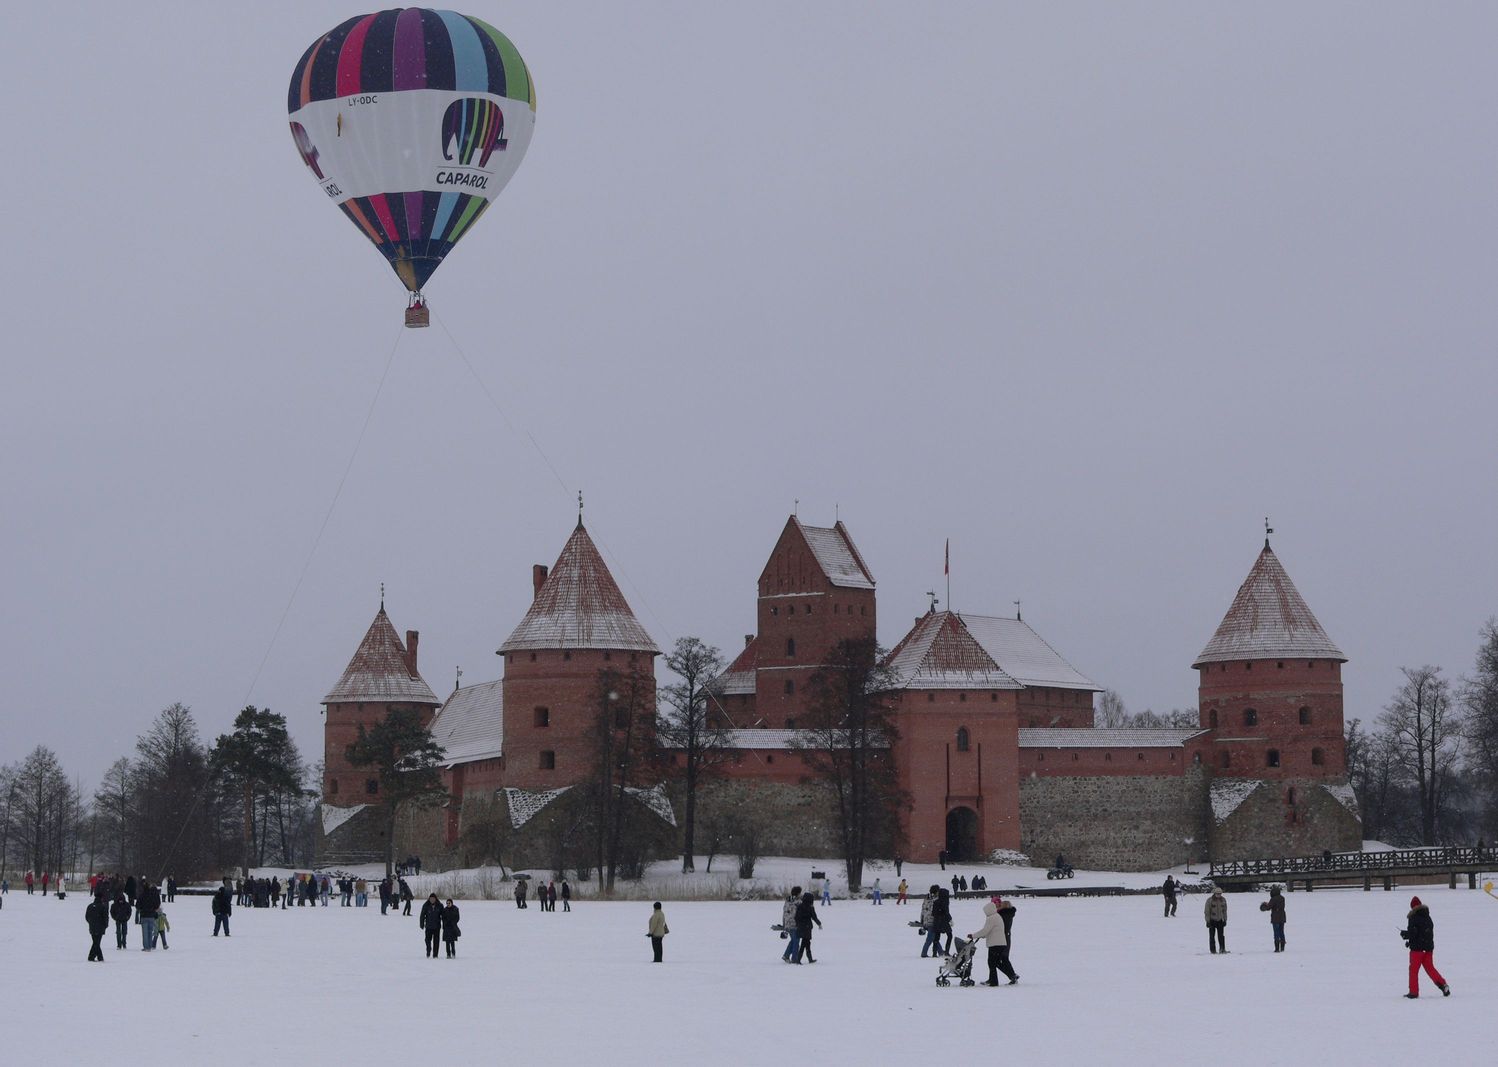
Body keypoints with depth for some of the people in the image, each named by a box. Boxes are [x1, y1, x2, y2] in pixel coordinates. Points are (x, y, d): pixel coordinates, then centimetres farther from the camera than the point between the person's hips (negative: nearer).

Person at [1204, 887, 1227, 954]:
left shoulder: (1223, 900, 2)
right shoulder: (1210, 900, -10)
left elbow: (1224, 911, 10)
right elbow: (1207, 911, -7)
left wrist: (1225, 920, 9)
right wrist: (1208, 921, -9)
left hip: (1220, 920, 3)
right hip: (1212, 920, -3)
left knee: (1221, 935, 2)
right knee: (1212, 935, 2)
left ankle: (1222, 949, 7)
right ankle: (1213, 950, 7)